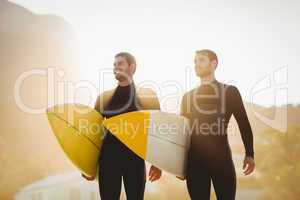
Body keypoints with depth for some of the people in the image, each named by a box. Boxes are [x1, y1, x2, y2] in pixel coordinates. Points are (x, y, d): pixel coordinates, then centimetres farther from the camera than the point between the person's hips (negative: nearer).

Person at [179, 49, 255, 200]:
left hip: (222, 158, -2)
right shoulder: (188, 96, 14)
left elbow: (244, 124, 4)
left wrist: (249, 154, -3)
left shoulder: (230, 91, 5)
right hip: (194, 160, 3)